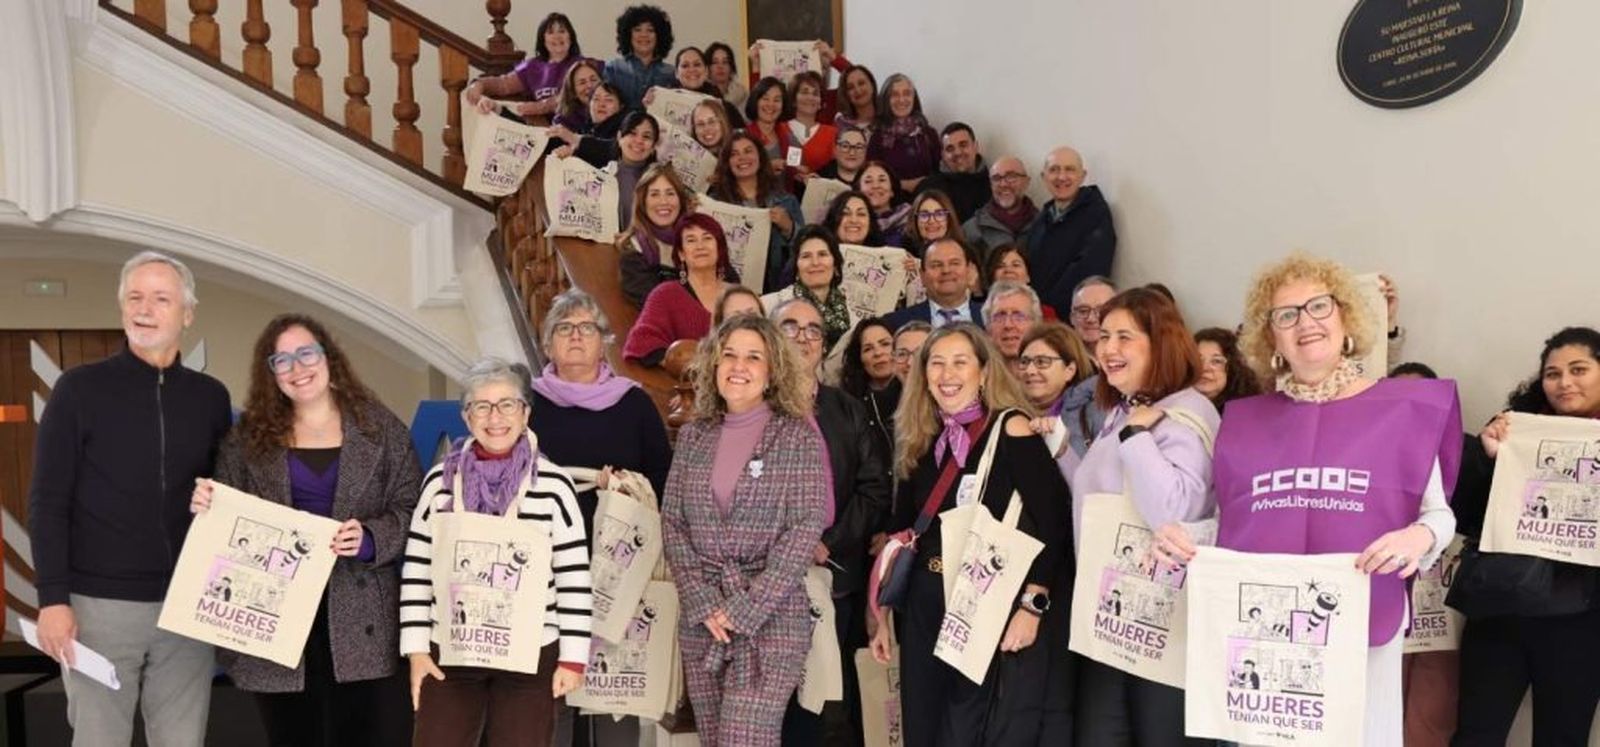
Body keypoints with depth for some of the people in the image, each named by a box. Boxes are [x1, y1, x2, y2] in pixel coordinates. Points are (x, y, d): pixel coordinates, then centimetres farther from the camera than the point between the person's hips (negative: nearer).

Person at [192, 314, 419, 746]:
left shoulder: (380, 428, 5)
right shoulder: (248, 437, 9)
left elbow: (412, 510, 1)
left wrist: (370, 539, -16)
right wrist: (206, 507, -10)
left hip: (362, 621, -1)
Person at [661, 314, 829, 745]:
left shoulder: (797, 436, -3)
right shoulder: (693, 436, 9)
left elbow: (805, 531, -9)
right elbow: (672, 523, 6)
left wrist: (745, 610, -13)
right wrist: (703, 602, -6)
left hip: (771, 618, -4)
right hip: (701, 619, 4)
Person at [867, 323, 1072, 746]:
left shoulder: (1011, 429, -7)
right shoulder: (922, 444, 10)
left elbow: (1050, 521, -13)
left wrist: (1032, 605, -19)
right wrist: (885, 614, 16)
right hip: (925, 609, 6)